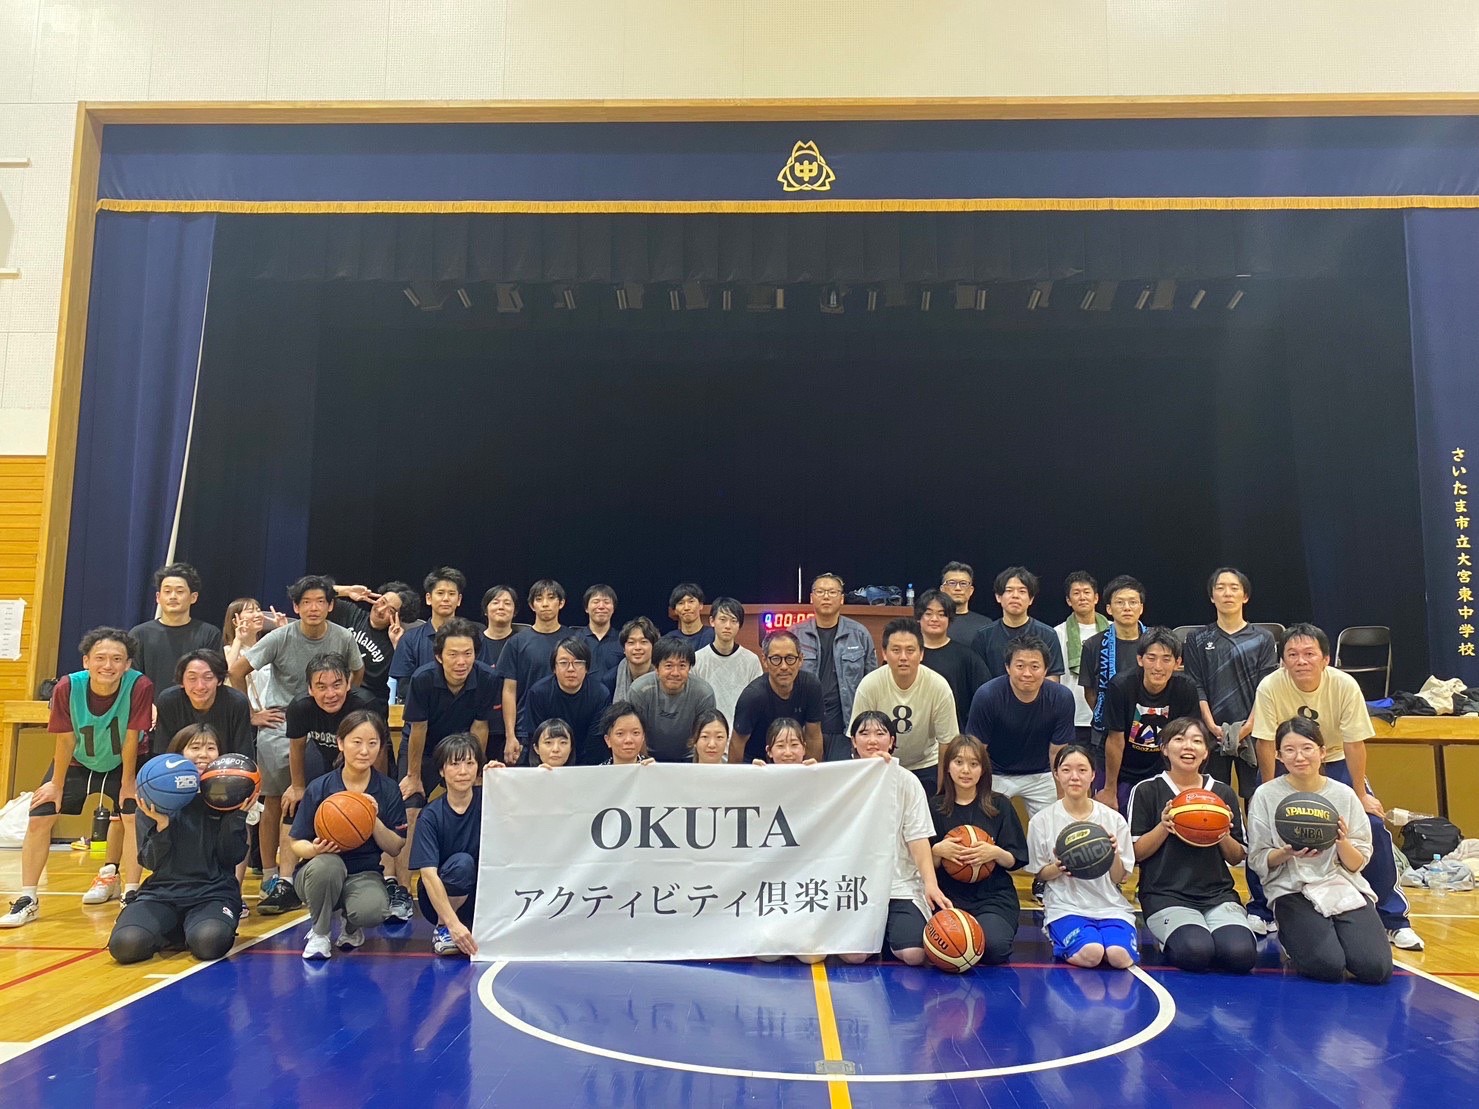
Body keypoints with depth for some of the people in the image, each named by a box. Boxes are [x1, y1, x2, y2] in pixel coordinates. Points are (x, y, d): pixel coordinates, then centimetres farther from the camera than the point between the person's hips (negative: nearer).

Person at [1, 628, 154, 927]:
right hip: (76, 763, 2)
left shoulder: (140, 687, -32)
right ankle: (27, 900, 10)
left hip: (121, 765, -2)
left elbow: (131, 738, -23)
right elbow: (65, 739, -16)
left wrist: (127, 784, -14)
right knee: (38, 819, -3)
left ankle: (130, 895, -8)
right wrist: (57, 785, -6)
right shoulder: (67, 687, -27)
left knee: (134, 818, -18)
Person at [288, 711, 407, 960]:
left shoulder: (388, 790, -3)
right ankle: (319, 932, -6)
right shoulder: (319, 788, -7)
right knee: (327, 864, -37)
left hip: (364, 875, 0)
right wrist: (316, 849, -25)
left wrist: (374, 820, -20)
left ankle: (350, 925, 8)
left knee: (373, 910, -34)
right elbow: (295, 843, -1)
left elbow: (395, 849, -3)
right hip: (319, 874, 0)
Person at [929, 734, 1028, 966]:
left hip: (994, 897, 0)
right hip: (950, 896, 1)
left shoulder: (1000, 806, 6)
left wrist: (996, 853, -16)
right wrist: (937, 851, -14)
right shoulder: (935, 808, 6)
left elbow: (1016, 861, 5)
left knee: (993, 947, -29)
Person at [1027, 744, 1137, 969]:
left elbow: (1119, 878, 6)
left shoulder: (1114, 820, 4)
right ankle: (1065, 943, 3)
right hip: (1066, 907, -2)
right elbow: (1040, 875, 7)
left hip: (1111, 906, 2)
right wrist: (1058, 867, -15)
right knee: (1090, 953, -31)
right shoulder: (1042, 821, 0)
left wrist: (1114, 853, -15)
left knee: (1119, 956, -28)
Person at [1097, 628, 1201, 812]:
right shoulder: (1121, 685, -22)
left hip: (1160, 772, 2)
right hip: (1120, 771, -2)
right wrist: (1109, 789, -6)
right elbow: (1116, 740, -15)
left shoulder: (1186, 688, -15)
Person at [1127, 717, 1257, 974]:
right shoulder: (1146, 791, 2)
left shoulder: (1223, 793, 11)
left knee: (1241, 953, -25)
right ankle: (1171, 941, 6)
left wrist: (1224, 837, -8)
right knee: (1196, 952, -29)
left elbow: (1238, 859, 14)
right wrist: (1163, 828, -16)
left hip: (1218, 893, 3)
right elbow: (1135, 853, 0)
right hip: (1166, 895, -3)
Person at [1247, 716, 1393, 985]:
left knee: (1376, 968, -19)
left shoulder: (1344, 794, 3)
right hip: (1293, 891, -2)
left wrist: (1342, 842, -16)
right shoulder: (1266, 795, -3)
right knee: (1327, 966, -25)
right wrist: (1287, 853, -20)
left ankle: (1334, 935, 12)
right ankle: (1291, 940, 9)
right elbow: (1257, 861, -1)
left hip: (1344, 887, 3)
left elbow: (1358, 865, 5)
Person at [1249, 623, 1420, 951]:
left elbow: (1354, 744, -16)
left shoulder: (1345, 685, -25)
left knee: (1373, 826, -13)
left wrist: (1361, 795, -12)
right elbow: (1266, 743, -20)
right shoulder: (1270, 687, -27)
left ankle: (1393, 918, 5)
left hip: (1334, 762, 1)